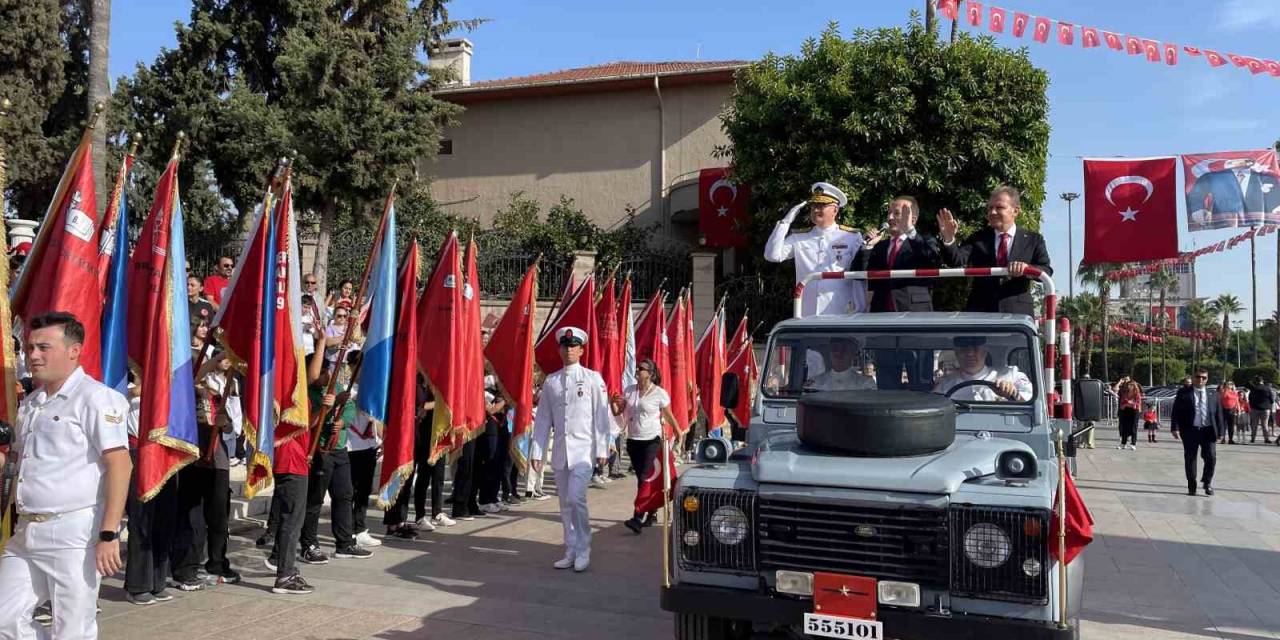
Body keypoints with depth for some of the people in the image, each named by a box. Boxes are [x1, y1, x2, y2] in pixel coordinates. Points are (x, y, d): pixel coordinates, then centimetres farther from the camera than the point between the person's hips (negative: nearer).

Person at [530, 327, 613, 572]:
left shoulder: (592, 379, 0)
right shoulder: (551, 382, 9)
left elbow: (602, 416, -2)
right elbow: (542, 419, 10)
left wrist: (602, 450, -7)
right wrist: (536, 452, 6)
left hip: (584, 449, -4)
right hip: (560, 450, 4)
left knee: (576, 498, -15)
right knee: (565, 503, 9)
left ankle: (583, 552, -1)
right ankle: (571, 552, 19)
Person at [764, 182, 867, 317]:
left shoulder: (852, 238, 2)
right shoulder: (799, 238, 8)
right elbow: (772, 256, -3)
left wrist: (860, 312, -1)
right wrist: (786, 221, -5)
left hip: (840, 315, -2)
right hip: (806, 316, 2)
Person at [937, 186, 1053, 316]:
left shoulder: (1033, 240, 10)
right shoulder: (978, 238, 10)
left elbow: (1046, 271, -2)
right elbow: (957, 260, -7)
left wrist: (1026, 267, -23)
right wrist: (948, 239, -27)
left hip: (1018, 312, 0)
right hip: (980, 310, 0)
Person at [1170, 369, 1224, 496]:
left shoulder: (1212, 395, 9)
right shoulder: (1183, 393, 2)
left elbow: (1218, 414, 10)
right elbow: (1176, 412, -1)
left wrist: (1219, 432, 4)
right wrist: (1176, 427, -10)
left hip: (1208, 431, 1)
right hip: (1190, 430, -1)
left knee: (1211, 458, -5)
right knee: (1190, 459, 5)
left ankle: (1207, 483, 19)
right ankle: (1191, 487, 15)